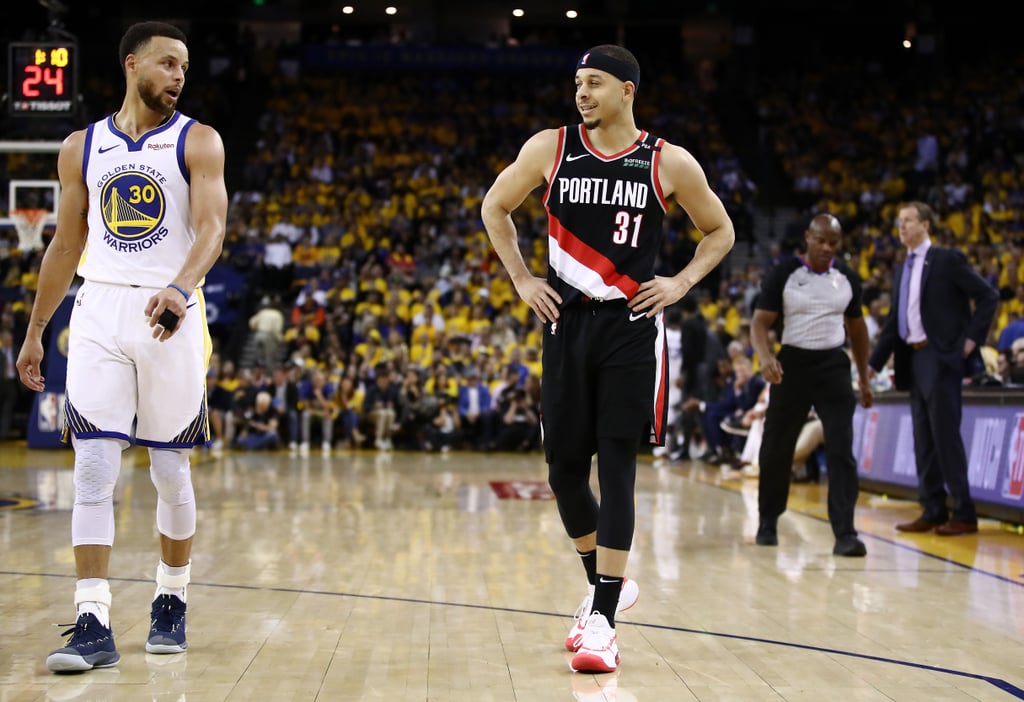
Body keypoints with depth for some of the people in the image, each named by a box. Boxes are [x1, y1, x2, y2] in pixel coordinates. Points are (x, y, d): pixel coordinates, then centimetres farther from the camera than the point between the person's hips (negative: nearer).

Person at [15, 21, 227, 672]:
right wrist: (35, 332, 16)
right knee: (93, 468, -7)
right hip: (100, 311, 2)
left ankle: (172, 603, 24)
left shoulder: (198, 142, 2)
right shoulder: (81, 147, 11)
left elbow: (211, 227, -12)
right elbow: (67, 244, 17)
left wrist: (179, 289, -31)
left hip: (170, 317, -2)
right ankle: (94, 624, -7)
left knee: (172, 471, 6)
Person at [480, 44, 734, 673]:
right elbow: (495, 207, 15)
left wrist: (682, 283, -2)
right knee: (564, 465, 4)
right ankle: (608, 586, 27)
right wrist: (522, 279, 6)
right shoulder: (550, 148, 1)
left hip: (632, 327, -3)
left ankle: (603, 620, -5)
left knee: (617, 466, -8)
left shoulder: (669, 163, -3)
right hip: (568, 322, 3)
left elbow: (720, 231, 11)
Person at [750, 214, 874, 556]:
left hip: (834, 365, 2)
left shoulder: (848, 278, 6)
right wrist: (765, 357, -28)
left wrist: (864, 379, 16)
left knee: (841, 451, -10)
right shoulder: (782, 275, -5)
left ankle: (844, 533, -11)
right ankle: (768, 521, 28)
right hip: (792, 364, -1)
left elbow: (856, 328, 16)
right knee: (776, 449, 8)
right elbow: (760, 322, -8)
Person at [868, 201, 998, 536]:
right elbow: (894, 322, 19)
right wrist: (873, 363, 14)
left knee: (945, 434, -8)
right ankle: (933, 511, 13)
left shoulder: (948, 260, -4)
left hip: (941, 357, -7)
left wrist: (972, 339, -13)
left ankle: (964, 514, -4)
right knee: (923, 438, 8)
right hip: (912, 358, 7)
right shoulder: (901, 271, 16)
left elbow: (988, 296, -7)